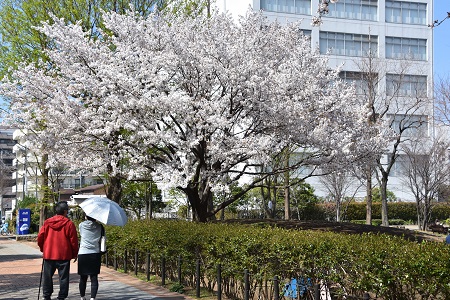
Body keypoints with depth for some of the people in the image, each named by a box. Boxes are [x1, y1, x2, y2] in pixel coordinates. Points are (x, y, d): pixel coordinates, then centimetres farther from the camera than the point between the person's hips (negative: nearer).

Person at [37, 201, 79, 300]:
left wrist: (43, 249, 20)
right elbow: (74, 241, -6)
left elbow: (40, 237, 4)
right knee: (63, 277, 4)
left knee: (47, 277, 15)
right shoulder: (69, 224, -7)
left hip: (48, 255, 3)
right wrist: (74, 254, 6)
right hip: (64, 255, -3)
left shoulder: (47, 222, 3)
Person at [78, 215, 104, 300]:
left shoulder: (81, 225, 0)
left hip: (82, 254, 1)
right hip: (95, 254, 0)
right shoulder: (99, 226, -1)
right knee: (94, 278, -1)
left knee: (83, 278, 12)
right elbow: (102, 236, 7)